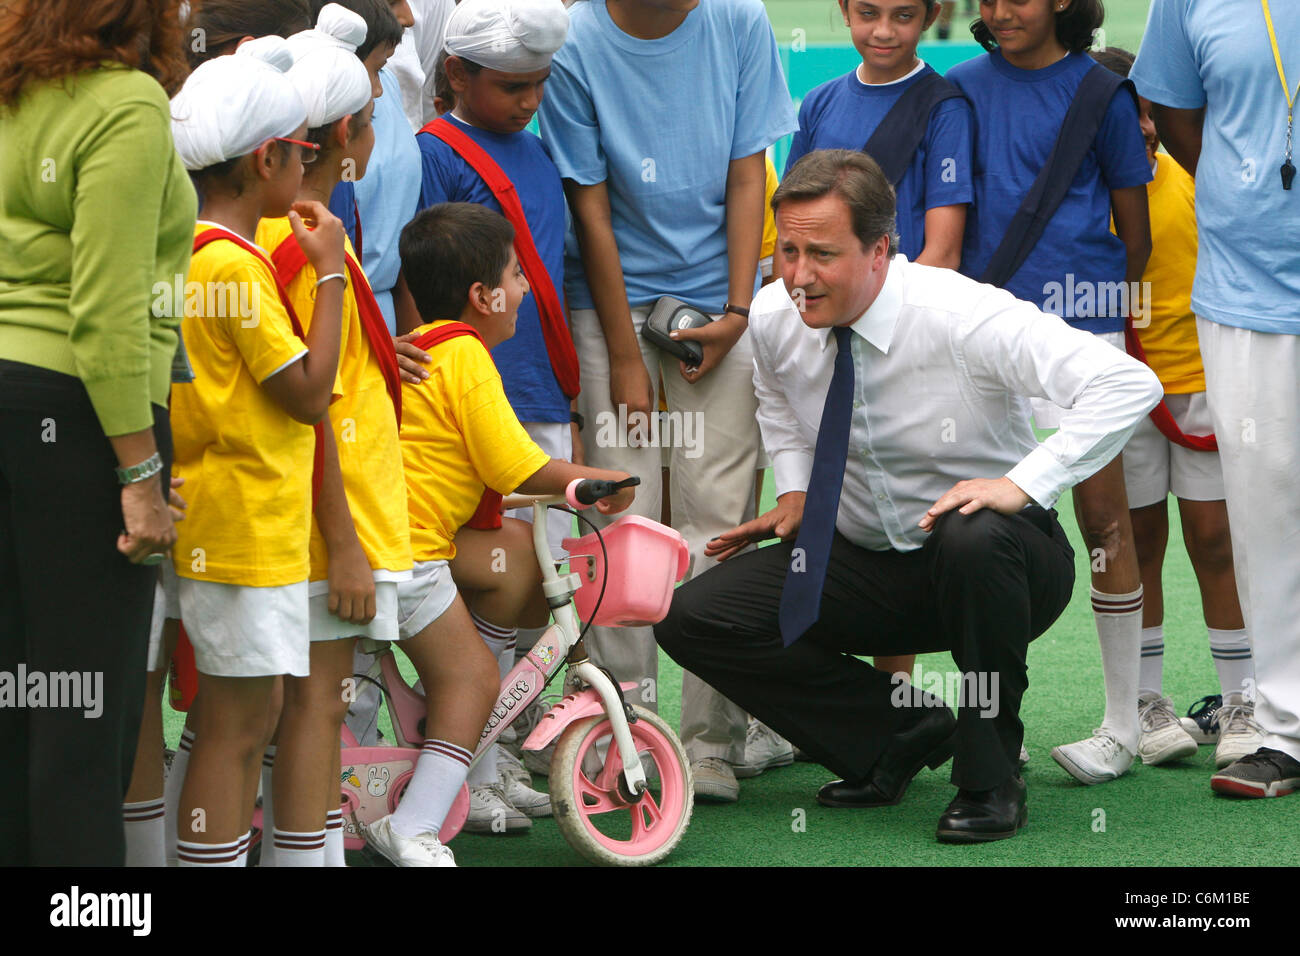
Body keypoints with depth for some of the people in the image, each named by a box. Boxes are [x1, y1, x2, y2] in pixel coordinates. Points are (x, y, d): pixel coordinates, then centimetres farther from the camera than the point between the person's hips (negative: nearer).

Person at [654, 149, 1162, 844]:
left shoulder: (963, 317, -25)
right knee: (691, 618, -11)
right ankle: (901, 730, 2)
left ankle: (989, 779, -21)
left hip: (994, 562, -5)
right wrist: (794, 487, 5)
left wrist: (1022, 483, -38)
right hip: (864, 564, 5)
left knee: (973, 536, -42)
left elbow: (1129, 385, -32)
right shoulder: (773, 318, -8)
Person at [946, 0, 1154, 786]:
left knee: (1102, 514, -4)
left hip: (1078, 316, -3)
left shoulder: (1100, 94, 2)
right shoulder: (963, 89, 9)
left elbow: (1133, 227, 10)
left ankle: (1122, 727, 4)